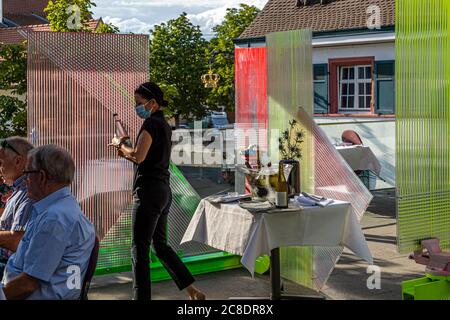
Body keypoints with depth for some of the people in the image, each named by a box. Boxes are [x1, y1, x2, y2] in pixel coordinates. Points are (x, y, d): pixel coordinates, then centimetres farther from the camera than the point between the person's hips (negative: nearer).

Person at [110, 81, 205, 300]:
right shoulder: (165, 125, 17)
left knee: (140, 247, -3)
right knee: (160, 244, 17)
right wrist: (126, 151, 12)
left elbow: (138, 157, -22)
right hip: (164, 191, 10)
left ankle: (142, 296, 1)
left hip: (149, 190, -10)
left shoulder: (151, 123, -11)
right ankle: (192, 291, 16)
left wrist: (120, 145, -5)